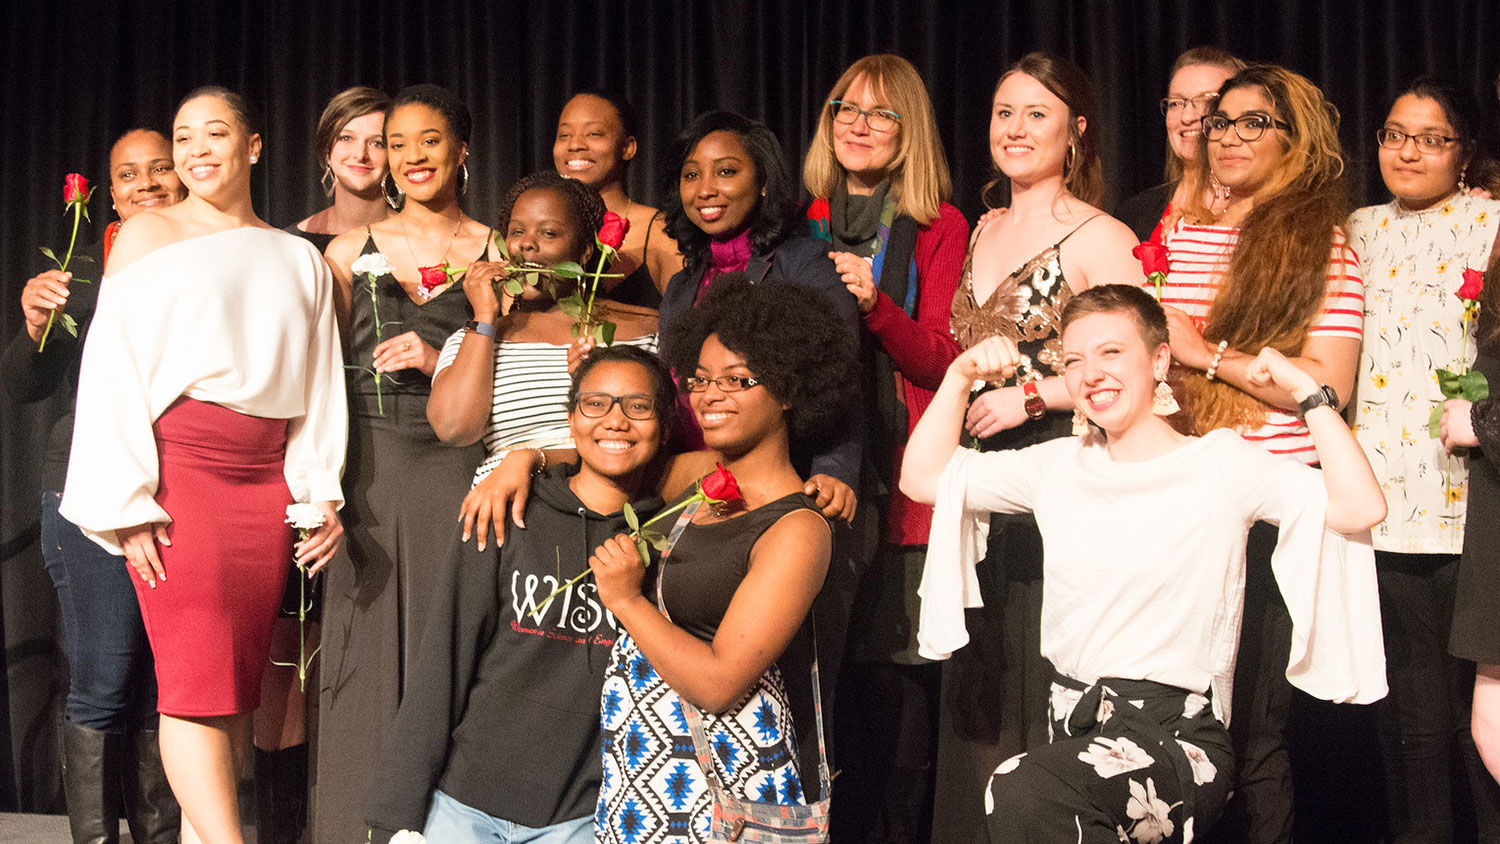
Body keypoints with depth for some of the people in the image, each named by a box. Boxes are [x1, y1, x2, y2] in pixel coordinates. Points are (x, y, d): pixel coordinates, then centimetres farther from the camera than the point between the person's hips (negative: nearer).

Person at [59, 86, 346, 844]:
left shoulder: (299, 259, 16)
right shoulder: (148, 235, 7)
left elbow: (318, 386, 13)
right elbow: (113, 369, 0)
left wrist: (322, 494, 2)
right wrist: (128, 499, -9)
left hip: (268, 478, 4)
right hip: (178, 466, -4)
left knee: (240, 679, 4)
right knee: (196, 679, -12)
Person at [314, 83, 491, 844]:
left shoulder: (497, 253, 6)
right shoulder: (350, 252, 10)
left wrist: (441, 362, -10)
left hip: (459, 472, -1)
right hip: (368, 474, 1)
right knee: (367, 661, 1)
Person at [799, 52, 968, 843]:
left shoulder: (939, 228, 5)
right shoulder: (806, 225, 15)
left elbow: (942, 362, -2)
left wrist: (876, 303, -18)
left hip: (900, 477, -3)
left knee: (897, 679, -6)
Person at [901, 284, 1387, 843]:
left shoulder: (1221, 462, 0)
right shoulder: (1060, 466, 14)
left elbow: (1361, 508, -11)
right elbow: (922, 478, 16)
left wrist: (1306, 391, -13)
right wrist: (960, 377, 7)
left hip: (1178, 737, -5)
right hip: (1073, 733, 5)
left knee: (1021, 791, -31)